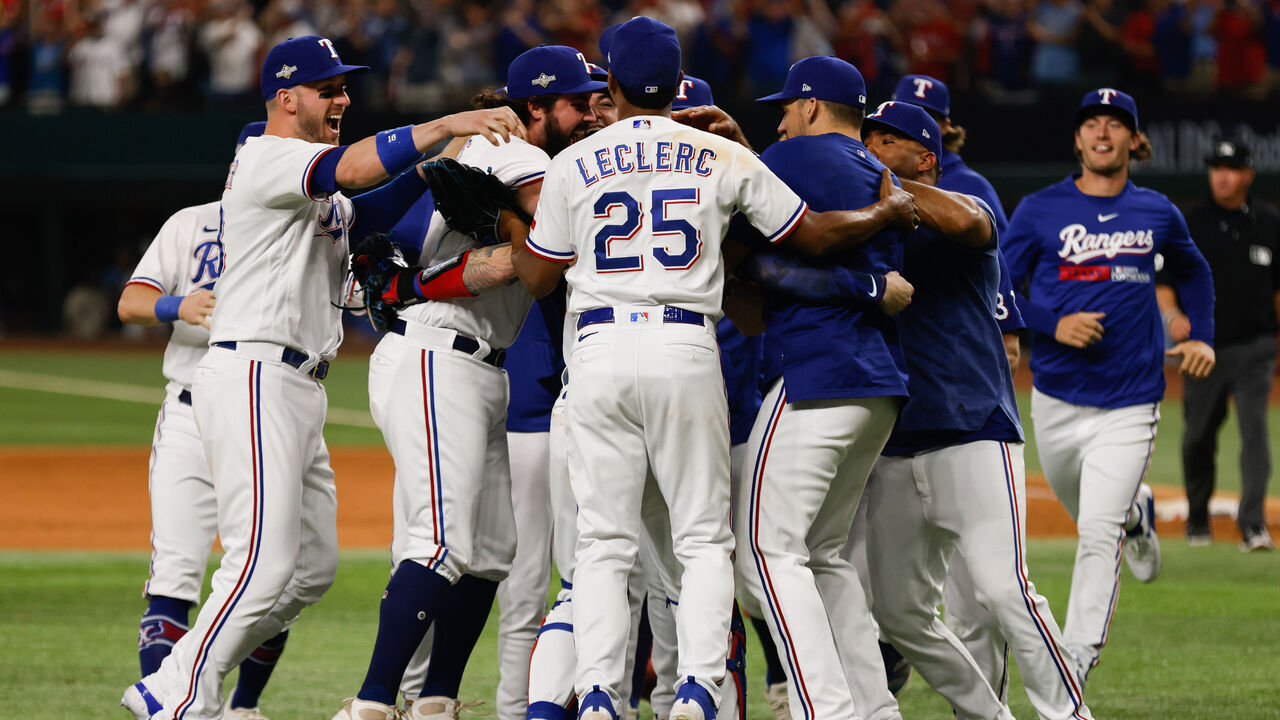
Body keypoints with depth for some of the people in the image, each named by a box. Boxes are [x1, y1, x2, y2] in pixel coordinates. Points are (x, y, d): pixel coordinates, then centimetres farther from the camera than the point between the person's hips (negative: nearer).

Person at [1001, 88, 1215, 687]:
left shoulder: (1157, 213, 5)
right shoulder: (1039, 211, -2)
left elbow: (1192, 272, 24)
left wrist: (1202, 337, 10)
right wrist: (1053, 324, -17)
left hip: (1129, 405, -1)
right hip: (1057, 398, 1)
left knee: (1098, 535, -13)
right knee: (1086, 517, 20)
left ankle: (1076, 661, -12)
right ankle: (1136, 514, 55)